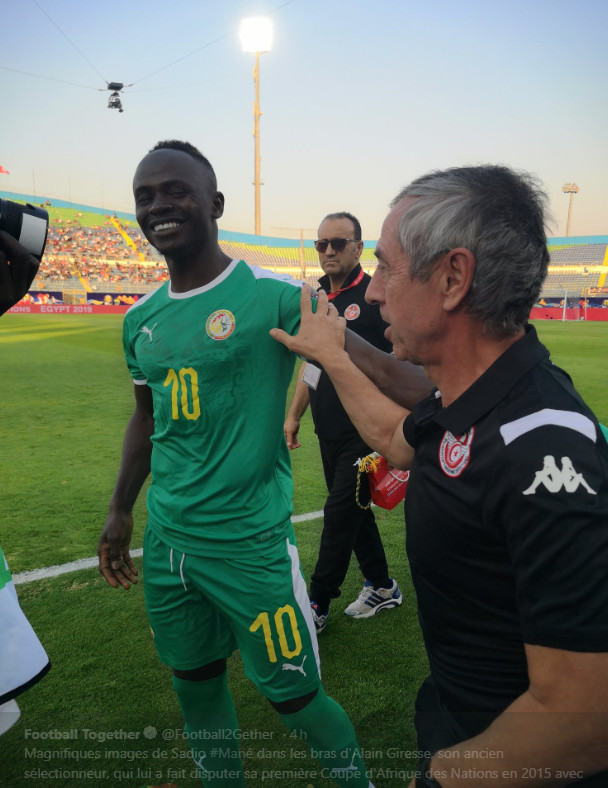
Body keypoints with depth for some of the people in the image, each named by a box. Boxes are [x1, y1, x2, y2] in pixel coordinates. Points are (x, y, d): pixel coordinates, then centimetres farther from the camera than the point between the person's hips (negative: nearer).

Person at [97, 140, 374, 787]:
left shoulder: (272, 296, -13)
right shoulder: (140, 319, 7)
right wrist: (119, 510, 20)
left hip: (252, 541, -6)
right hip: (166, 538, 6)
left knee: (294, 696, 9)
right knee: (195, 685, 21)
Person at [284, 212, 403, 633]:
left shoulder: (375, 296, -11)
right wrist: (294, 414, 17)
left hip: (364, 431, -7)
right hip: (329, 431, 7)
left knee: (340, 513, 0)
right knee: (353, 510, 16)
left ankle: (317, 606, 15)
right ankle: (382, 587, 34)